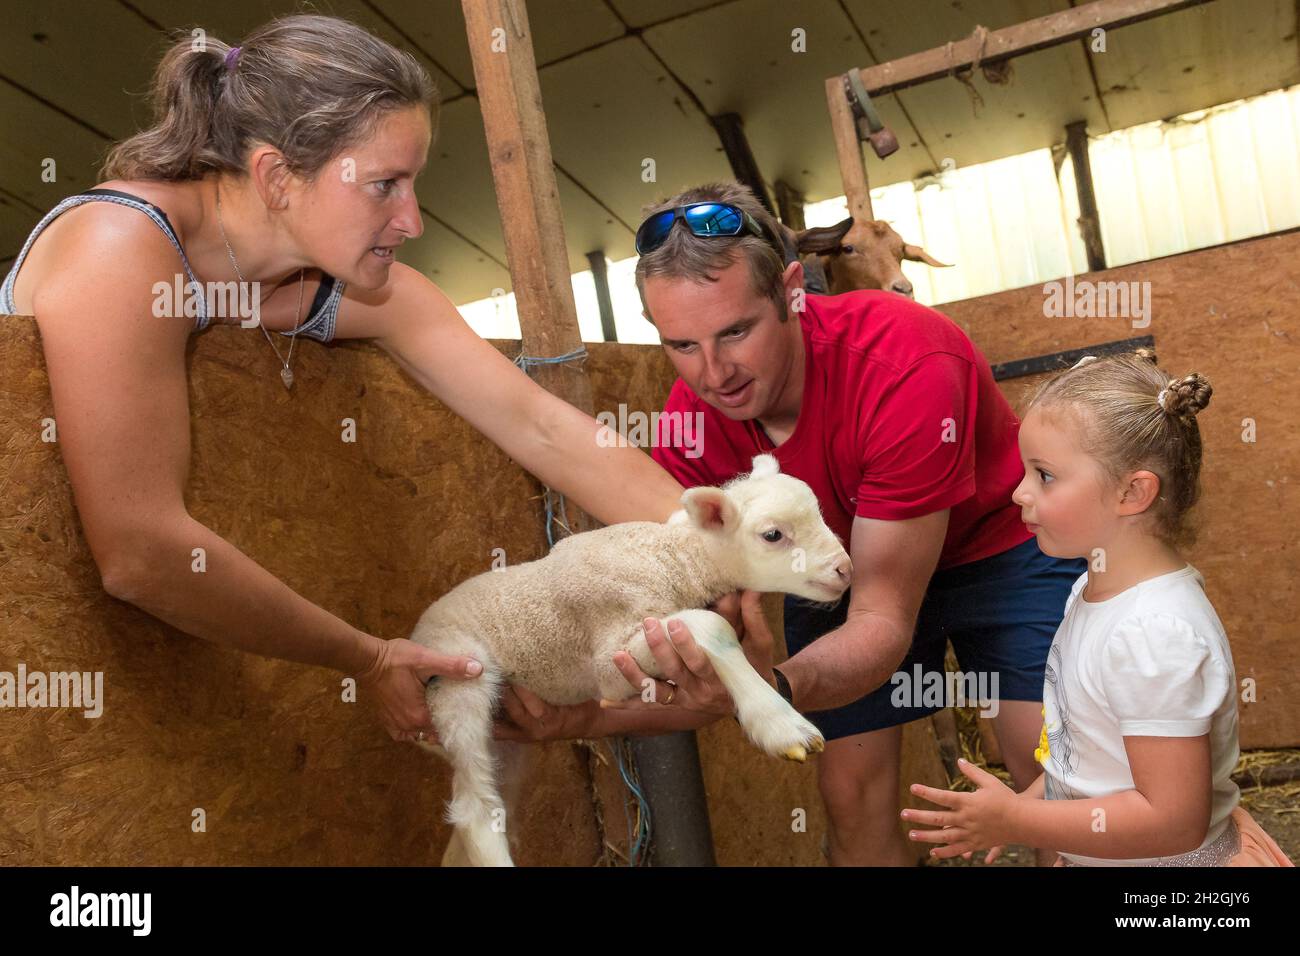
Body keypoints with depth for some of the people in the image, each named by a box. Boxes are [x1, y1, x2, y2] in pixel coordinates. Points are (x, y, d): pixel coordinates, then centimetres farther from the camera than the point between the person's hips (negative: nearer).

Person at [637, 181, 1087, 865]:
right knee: (852, 798, 0)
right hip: (843, 560, 4)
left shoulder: (905, 365, -37)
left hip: (997, 543, -3)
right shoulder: (688, 420, -23)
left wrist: (778, 688, -55)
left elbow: (884, 619, -35)